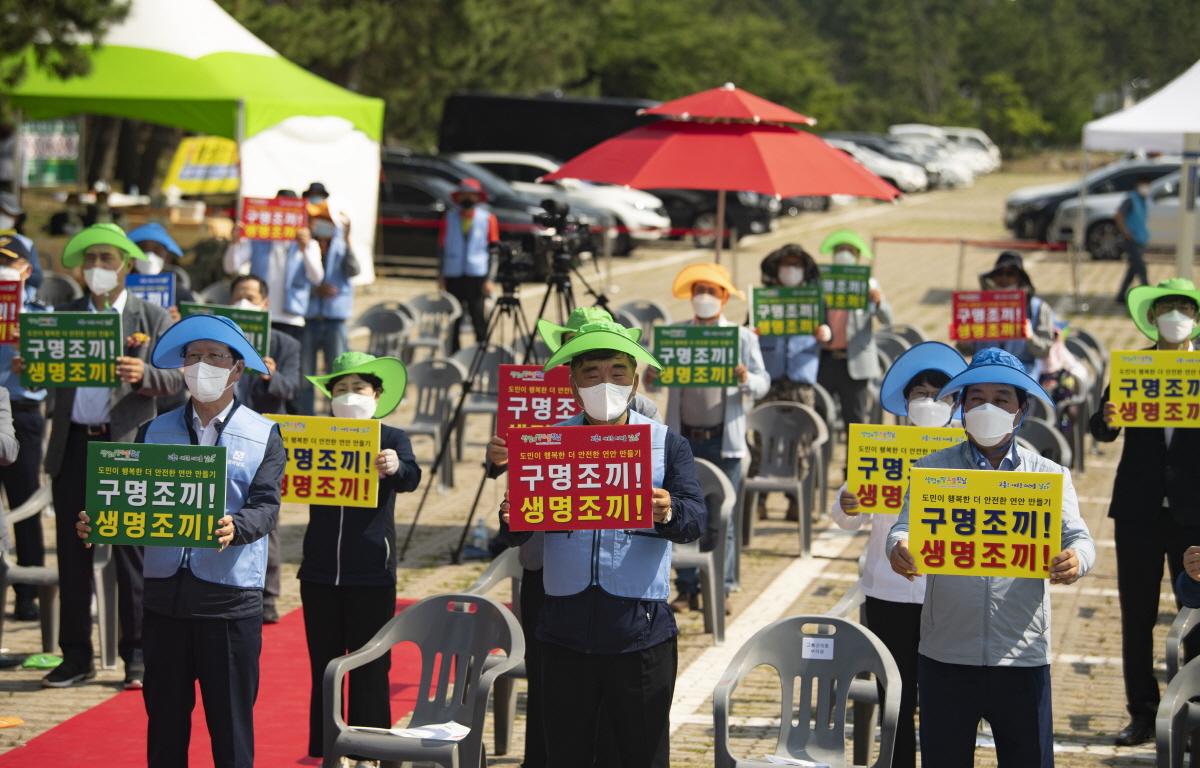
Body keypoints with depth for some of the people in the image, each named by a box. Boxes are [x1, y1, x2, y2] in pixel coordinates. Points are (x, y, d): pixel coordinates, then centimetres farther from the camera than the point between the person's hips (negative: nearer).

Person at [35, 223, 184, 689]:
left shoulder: (153, 319, 4)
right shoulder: (63, 316, 13)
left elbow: (177, 378, -4)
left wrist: (143, 375, -24)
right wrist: (27, 370, -15)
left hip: (127, 446, -3)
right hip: (72, 446, 3)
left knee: (131, 556, 0)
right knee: (72, 555, 6)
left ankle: (138, 657, 7)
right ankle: (76, 657, 14)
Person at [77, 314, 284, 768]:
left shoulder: (263, 435, 4)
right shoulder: (155, 432, 13)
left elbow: (266, 507, -8)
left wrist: (234, 528, -29)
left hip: (230, 597, -3)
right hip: (165, 591, 3)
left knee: (231, 724, 0)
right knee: (164, 718, 8)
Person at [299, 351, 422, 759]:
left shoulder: (392, 439, 0)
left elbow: (410, 477, -18)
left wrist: (395, 468, -42)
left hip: (371, 574, -3)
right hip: (320, 572, 3)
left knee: (370, 671, 2)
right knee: (323, 667, 10)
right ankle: (321, 751, 18)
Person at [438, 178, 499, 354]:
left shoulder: (487, 218, 4)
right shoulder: (449, 218, 10)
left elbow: (492, 249, 2)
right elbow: (442, 247, 12)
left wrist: (489, 279, -5)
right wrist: (441, 276, 7)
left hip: (477, 274, -2)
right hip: (453, 274, 2)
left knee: (477, 315, -5)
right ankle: (454, 354, 11)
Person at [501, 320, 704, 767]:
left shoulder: (667, 445, 3)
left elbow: (695, 517, -10)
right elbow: (516, 536, 1)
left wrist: (669, 514, -33)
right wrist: (512, 520, -23)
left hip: (641, 633, -1)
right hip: (566, 631, 2)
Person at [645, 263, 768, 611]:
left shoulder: (742, 337, 5)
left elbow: (762, 383, -1)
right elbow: (654, 380, 4)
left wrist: (745, 379, -23)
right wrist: (650, 377, -20)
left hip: (724, 440, -2)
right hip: (684, 439, 2)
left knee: (721, 520, 1)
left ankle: (721, 589, 8)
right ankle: (687, 589, 11)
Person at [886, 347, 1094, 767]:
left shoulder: (1048, 475, 8)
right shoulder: (933, 469, 8)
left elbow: (1077, 536, -2)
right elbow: (906, 526, -4)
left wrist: (1076, 558, -27)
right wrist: (899, 548, -29)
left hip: (1023, 655, 0)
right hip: (946, 656, 0)